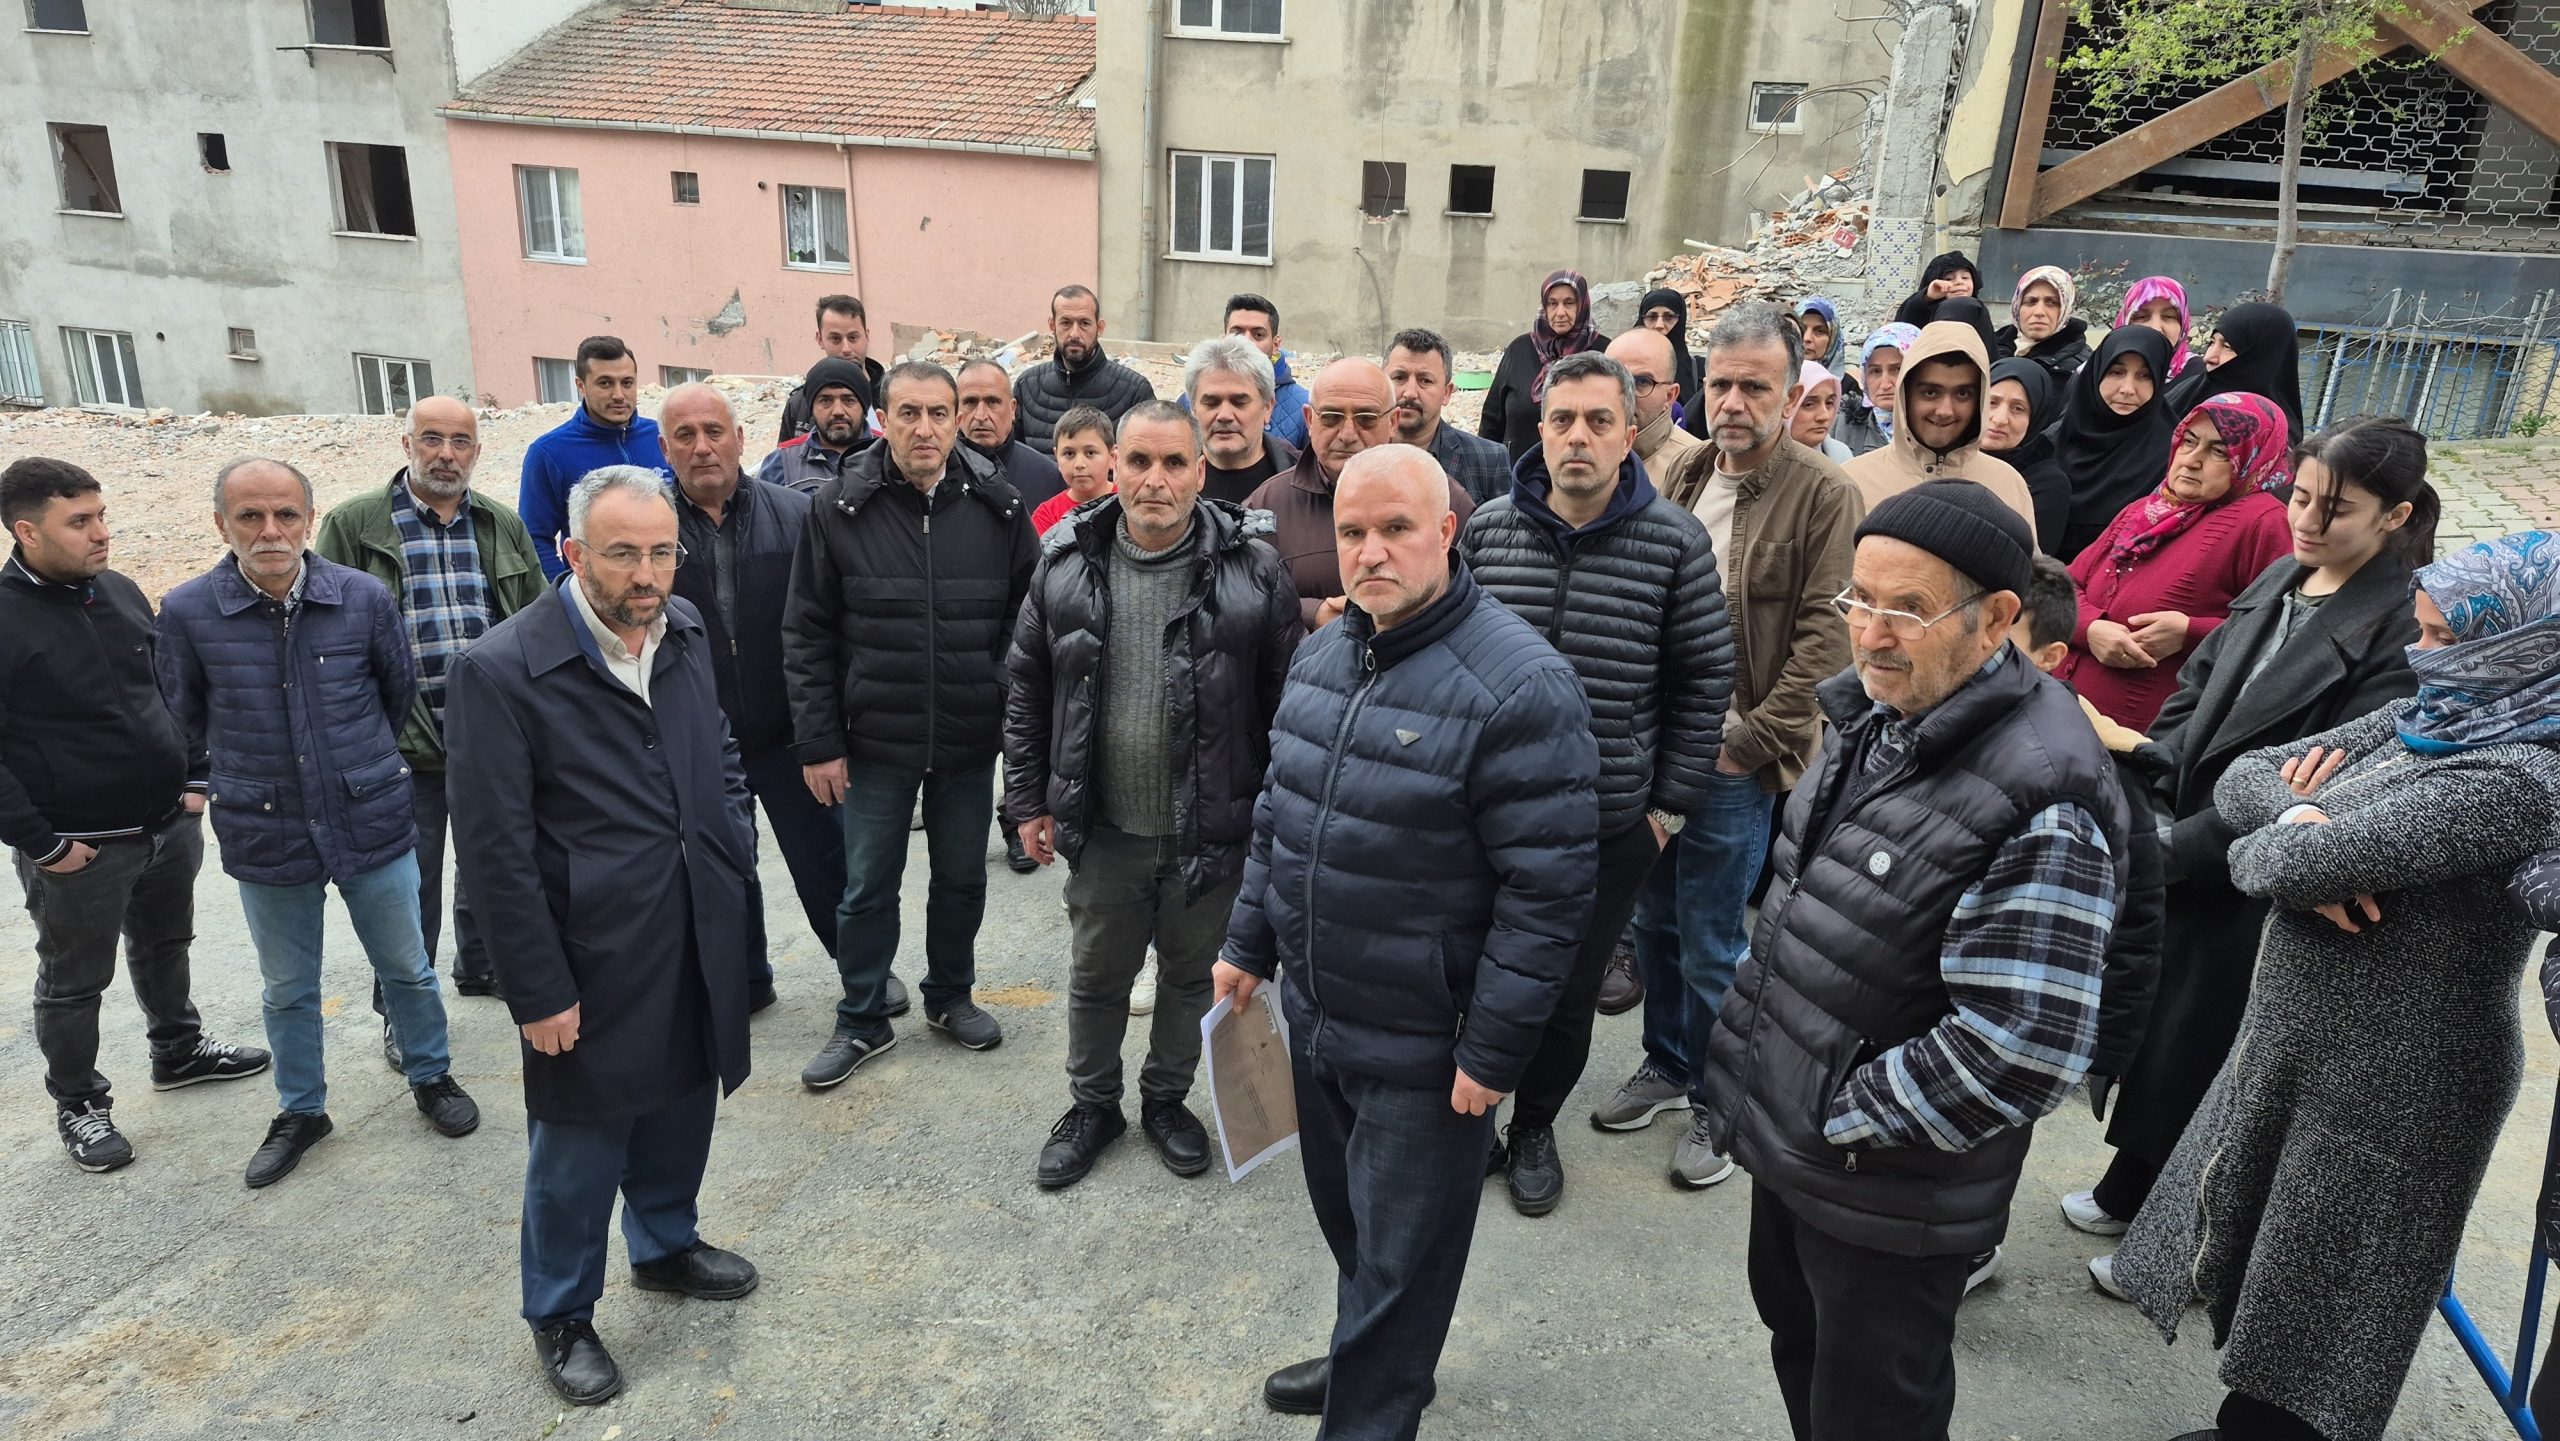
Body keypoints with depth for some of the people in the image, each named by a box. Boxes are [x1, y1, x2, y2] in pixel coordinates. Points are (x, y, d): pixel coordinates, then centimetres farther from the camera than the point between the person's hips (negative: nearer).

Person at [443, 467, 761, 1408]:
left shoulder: (685, 631, 0)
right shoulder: (503, 669, -18)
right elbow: (495, 849, -16)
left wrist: (736, 859, 8)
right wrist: (540, 990, -13)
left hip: (698, 942, 6)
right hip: (593, 959, -5)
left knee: (682, 1106, 22)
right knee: (580, 1148, 11)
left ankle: (666, 1243, 48)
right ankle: (561, 1315, 34)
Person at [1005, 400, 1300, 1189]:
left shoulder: (1252, 570, -11)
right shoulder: (1066, 563, -2)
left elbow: (1285, 702, -7)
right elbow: (1026, 688, 5)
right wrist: (1028, 798, 3)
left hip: (1210, 830, -2)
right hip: (1102, 827, 2)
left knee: (1191, 974, 18)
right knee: (1096, 976, 18)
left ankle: (1167, 1099, 42)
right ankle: (1092, 1105, 41)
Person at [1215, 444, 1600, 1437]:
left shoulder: (1518, 684, -22)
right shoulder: (1322, 654, 3)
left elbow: (1550, 887, -21)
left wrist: (1493, 1051, -19)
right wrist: (1251, 944, 15)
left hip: (1423, 1048, -7)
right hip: (1313, 1015, 8)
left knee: (1399, 1256, 12)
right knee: (1345, 1216, 27)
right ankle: (1367, 1360, 52)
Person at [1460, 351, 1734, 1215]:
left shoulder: (1675, 540, -7)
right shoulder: (1488, 528, -2)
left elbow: (1704, 680, -2)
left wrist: (1671, 806, -2)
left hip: (1612, 822, -1)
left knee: (1571, 993, 13)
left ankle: (1535, 1125, 38)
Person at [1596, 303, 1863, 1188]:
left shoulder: (1824, 498, -10)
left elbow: (1825, 638, -14)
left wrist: (1747, 740, -14)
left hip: (1735, 762, -5)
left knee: (1713, 947, 5)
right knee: (1655, 922, 17)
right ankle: (1667, 1066, 37)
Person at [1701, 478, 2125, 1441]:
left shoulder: (2038, 804, -27)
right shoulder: (1874, 716, 0)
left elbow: (2023, 1051, -30)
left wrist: (1843, 1117, -18)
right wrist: (1762, 1088, 9)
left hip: (1887, 1197, -7)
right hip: (1787, 1143, 7)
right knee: (1798, 1345, 28)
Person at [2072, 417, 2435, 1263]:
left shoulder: (2403, 629, -17)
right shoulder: (2277, 582, 6)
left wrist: (2171, 849, -21)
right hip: (2180, 860, 7)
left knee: (2196, 1053, 7)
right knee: (2152, 1027, 18)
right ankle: (2129, 1194, 39)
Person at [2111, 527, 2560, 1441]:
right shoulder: (2422, 719, 3)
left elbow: (2306, 861, -33)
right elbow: (2242, 778, 3)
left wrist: (2267, 852, -11)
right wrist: (2298, 816, -19)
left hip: (2385, 1088, -8)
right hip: (2292, 1040, 9)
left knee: (2306, 1309, 10)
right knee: (2245, 1269, 23)